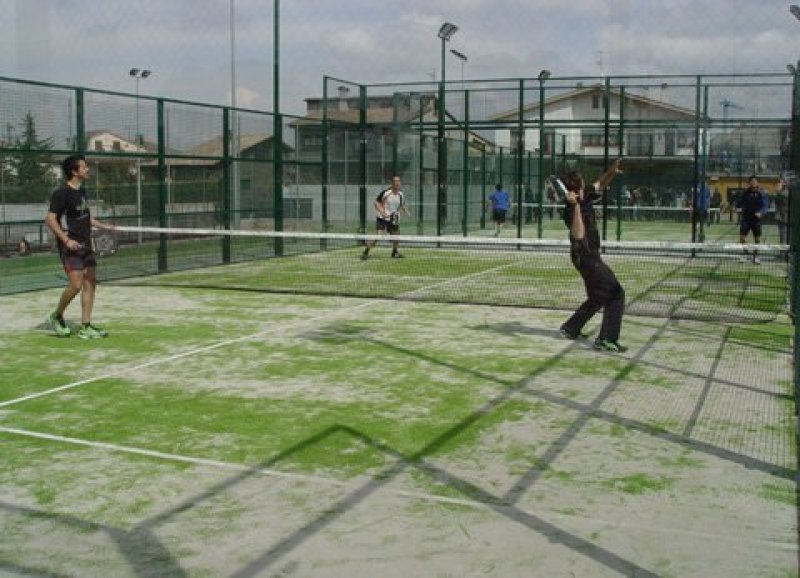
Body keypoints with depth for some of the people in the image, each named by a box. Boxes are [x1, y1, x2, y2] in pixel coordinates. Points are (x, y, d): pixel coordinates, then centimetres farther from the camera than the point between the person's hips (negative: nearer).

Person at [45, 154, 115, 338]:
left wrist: (103, 226, 22)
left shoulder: (82, 191, 13)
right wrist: (66, 240, -24)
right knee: (76, 284, -13)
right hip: (70, 246, -9)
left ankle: (85, 327, 8)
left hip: (85, 245, 9)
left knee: (90, 283, 4)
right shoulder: (62, 193, -13)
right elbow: (50, 219, -17)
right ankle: (57, 316, 12)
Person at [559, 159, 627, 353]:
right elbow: (578, 235, -38)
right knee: (616, 293, -11)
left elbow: (600, 183, 17)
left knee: (598, 297, 21)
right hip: (585, 256, -10)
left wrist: (612, 171, -3)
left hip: (591, 256, 10)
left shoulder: (585, 196, 1)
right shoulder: (571, 210, -24)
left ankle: (570, 328, 28)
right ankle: (606, 339, -13)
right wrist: (576, 206, -43)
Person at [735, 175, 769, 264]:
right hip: (745, 218, 0)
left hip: (756, 219, 0)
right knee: (742, 236, -10)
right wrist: (738, 208, -16)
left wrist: (761, 213, -29)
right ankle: (745, 252, 13)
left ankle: (755, 256, 17)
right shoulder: (745, 192, 0)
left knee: (757, 238, 4)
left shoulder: (761, 193, -4)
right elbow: (739, 202, 6)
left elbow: (765, 205, -10)